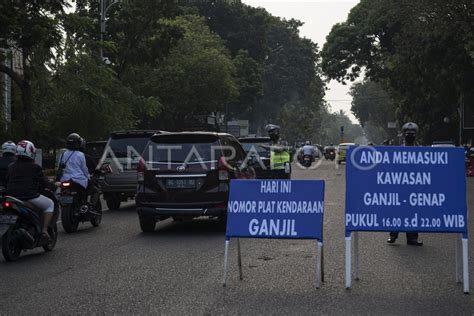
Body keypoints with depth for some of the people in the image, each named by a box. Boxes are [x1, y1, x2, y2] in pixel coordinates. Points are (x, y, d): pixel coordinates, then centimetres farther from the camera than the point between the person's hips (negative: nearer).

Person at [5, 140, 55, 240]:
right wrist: (53, 186, 19)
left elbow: (7, 181, 19)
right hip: (30, 196, -6)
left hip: (12, 196, 6)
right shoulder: (35, 167, -3)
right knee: (50, 204, 16)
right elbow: (44, 182, 1)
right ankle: (44, 230, 3)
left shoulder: (11, 167, 13)